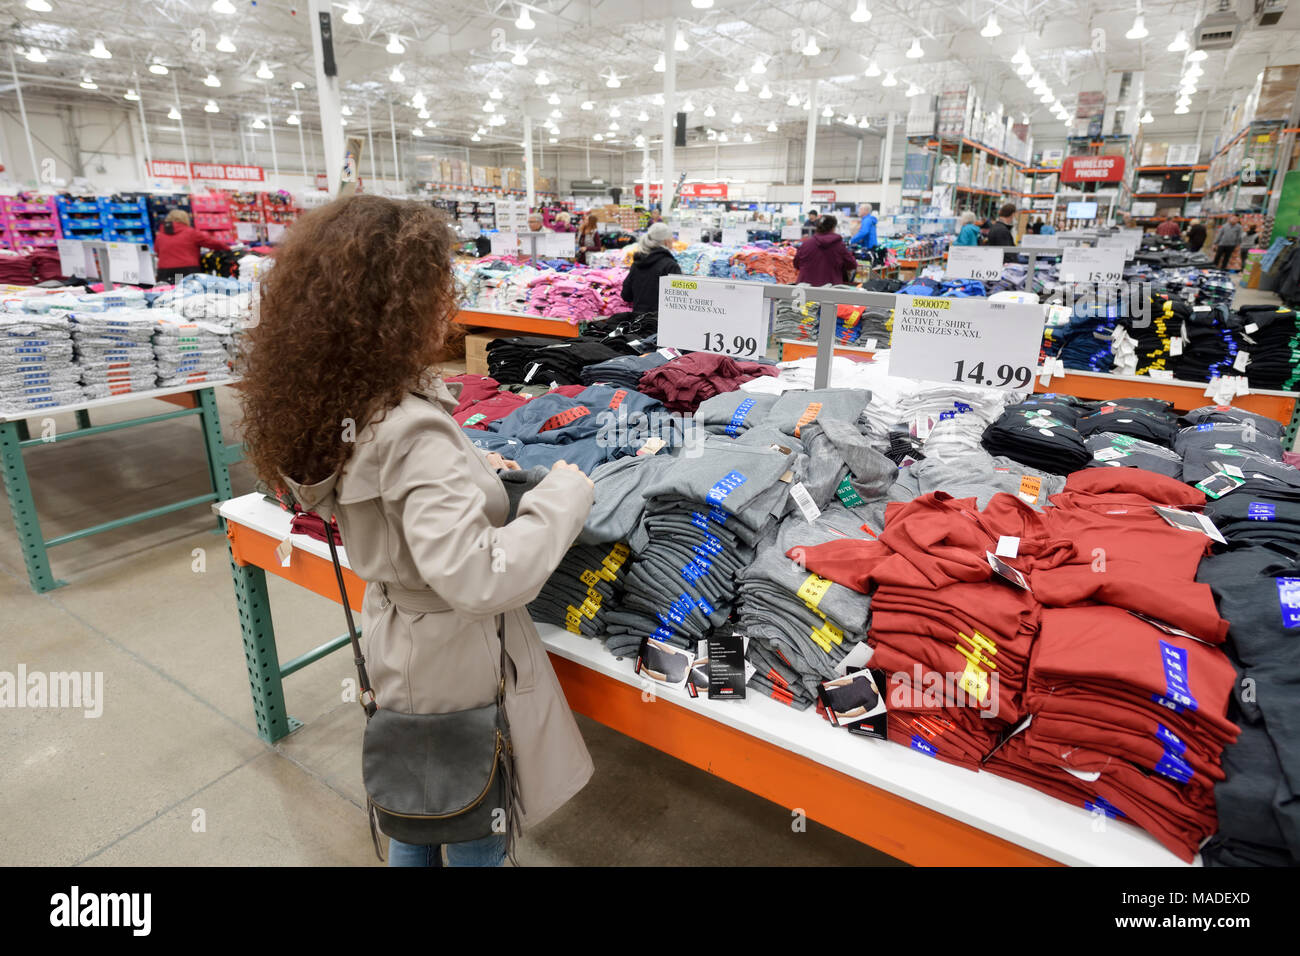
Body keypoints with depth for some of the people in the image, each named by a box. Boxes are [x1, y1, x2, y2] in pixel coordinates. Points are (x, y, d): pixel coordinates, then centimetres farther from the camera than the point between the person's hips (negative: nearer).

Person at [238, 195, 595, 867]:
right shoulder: (414, 433, -33)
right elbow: (477, 580, -38)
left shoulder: (343, 404, -6)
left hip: (395, 637, 8)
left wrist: (470, 470, 4)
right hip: (457, 659, -8)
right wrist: (562, 495, -27)